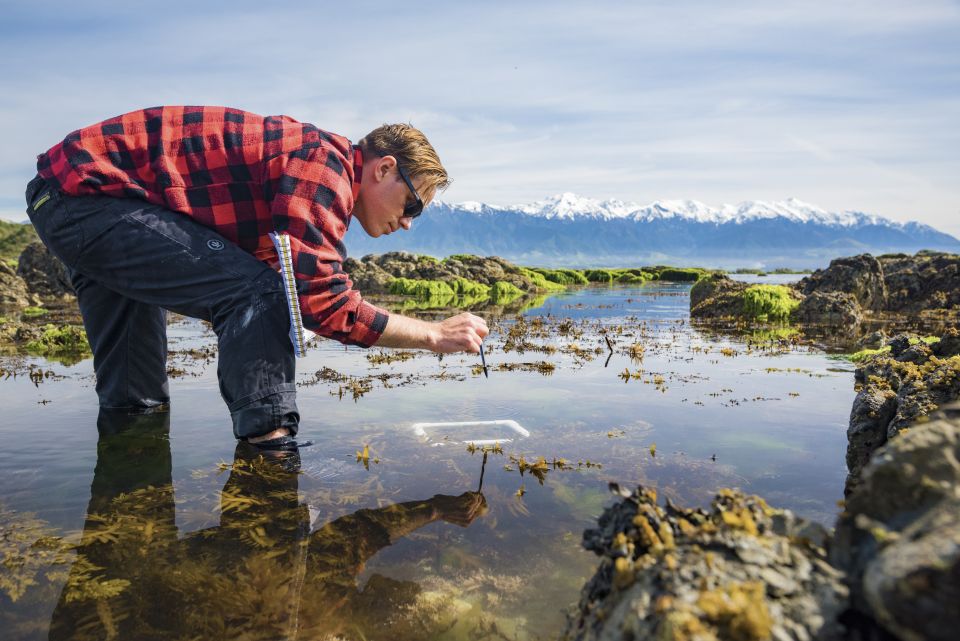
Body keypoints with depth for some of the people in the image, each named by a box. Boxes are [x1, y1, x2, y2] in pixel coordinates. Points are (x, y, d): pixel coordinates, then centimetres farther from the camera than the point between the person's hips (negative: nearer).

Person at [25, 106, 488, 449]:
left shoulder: (321, 164, 11)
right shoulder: (324, 163, -19)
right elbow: (324, 302, -26)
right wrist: (434, 335, -17)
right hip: (86, 192, -10)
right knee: (256, 291, -21)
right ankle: (268, 441, -16)